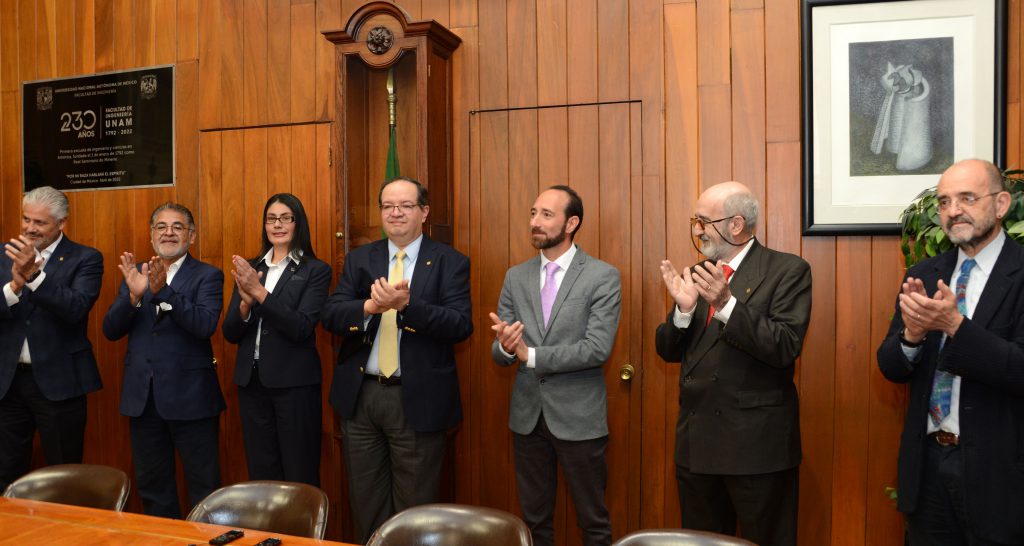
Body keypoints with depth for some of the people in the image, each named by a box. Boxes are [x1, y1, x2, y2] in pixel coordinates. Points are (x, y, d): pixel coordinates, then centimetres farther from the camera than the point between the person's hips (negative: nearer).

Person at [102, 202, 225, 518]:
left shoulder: (207, 276, -3)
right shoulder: (135, 274, 9)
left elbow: (205, 325, -20)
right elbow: (110, 330, 1)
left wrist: (163, 290, -30)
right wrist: (134, 295, -17)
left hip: (189, 397, -4)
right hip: (142, 396, 5)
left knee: (204, 487, 4)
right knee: (152, 486, 17)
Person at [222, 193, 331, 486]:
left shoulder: (316, 271, -4)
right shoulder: (249, 269, 10)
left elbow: (301, 328, -15)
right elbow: (230, 333, 6)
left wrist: (260, 293, -22)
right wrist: (245, 303, -14)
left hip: (295, 384, -4)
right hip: (251, 382, 5)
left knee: (300, 478, 4)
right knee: (260, 475, 14)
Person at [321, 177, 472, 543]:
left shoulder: (450, 262, -3)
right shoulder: (359, 259, 7)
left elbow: (461, 325, -15)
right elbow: (330, 316, -4)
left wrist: (407, 304, -28)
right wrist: (369, 306, -24)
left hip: (418, 399, -3)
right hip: (360, 395, 4)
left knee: (414, 508, 9)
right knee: (366, 503, 16)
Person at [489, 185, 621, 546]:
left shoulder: (603, 277, -9)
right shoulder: (516, 277, 5)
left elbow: (598, 349, -19)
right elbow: (499, 354, 3)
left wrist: (531, 355, -18)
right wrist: (505, 346, -21)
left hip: (579, 417, -4)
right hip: (527, 415, 4)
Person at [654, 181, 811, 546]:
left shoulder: (787, 270, -7)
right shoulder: (695, 275, 9)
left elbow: (786, 348, -17)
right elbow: (668, 351, 7)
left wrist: (727, 304, -27)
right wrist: (684, 309, -11)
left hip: (758, 442, -5)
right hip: (696, 441, 6)